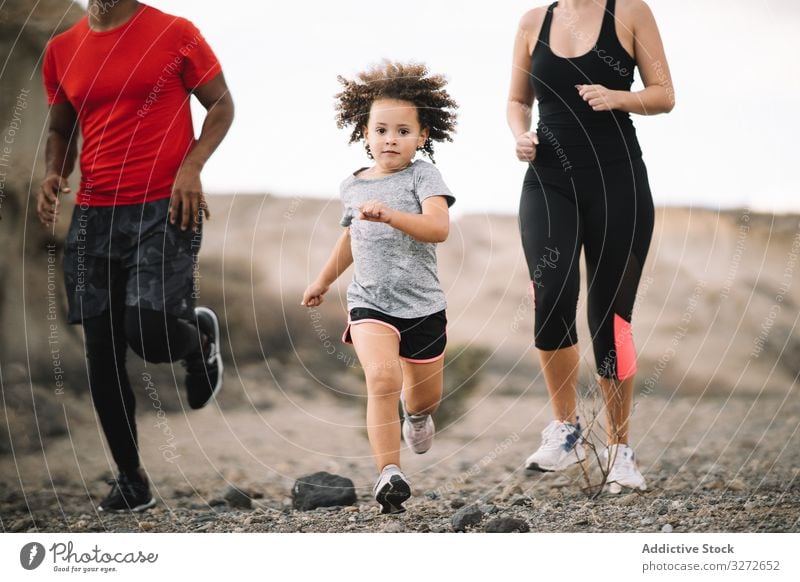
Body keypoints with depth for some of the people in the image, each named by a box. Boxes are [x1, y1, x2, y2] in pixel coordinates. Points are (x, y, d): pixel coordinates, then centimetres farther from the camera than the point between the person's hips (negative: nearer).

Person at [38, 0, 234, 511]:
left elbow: (222, 105, 3)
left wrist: (191, 166, -13)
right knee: (103, 353, 4)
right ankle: (132, 482, 18)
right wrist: (54, 174, 0)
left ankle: (201, 335, 20)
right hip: (94, 215, 4)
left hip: (165, 210, -4)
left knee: (150, 335, -19)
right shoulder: (62, 51, 9)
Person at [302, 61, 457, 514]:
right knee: (382, 376, -26)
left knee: (426, 398, 16)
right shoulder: (353, 186, 5)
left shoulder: (423, 176, -7)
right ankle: (390, 474, -25)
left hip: (424, 306, -1)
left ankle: (417, 412, 55)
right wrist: (324, 280, 36)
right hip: (370, 303, 1)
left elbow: (438, 228, -24)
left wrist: (390, 214, -38)